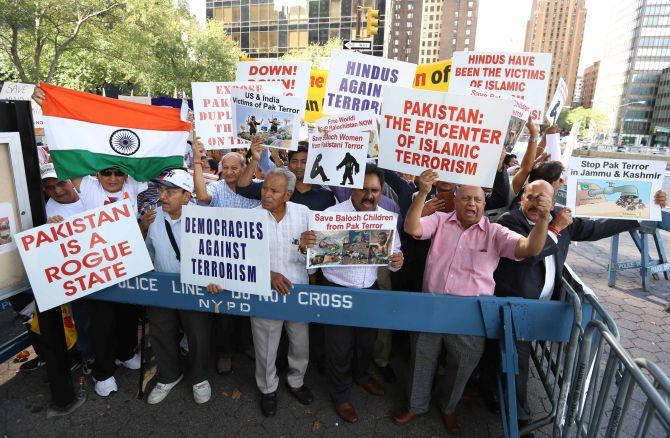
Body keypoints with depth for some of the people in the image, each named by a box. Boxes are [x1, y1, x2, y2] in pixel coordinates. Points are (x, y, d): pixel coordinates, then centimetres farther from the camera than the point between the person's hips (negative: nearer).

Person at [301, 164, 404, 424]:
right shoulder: (332, 214, -16)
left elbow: (393, 255, 3)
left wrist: (397, 261, -21)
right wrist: (305, 245, -39)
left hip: (370, 289, 5)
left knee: (367, 339, 26)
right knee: (340, 346, 12)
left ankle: (361, 375, 56)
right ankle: (340, 394, 39)